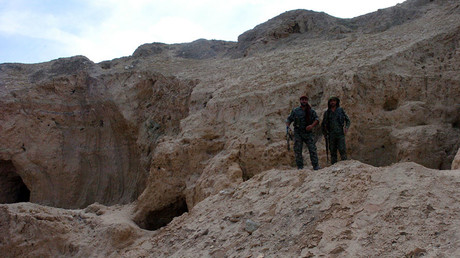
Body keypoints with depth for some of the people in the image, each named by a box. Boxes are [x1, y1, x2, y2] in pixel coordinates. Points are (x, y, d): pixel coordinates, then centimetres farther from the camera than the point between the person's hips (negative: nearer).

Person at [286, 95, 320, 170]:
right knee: (297, 150, -2)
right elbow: (289, 119, 13)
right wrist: (287, 126, -7)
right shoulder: (295, 111, 8)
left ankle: (316, 166, 0)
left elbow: (317, 119, -1)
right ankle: (300, 167, 5)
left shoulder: (311, 111, 7)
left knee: (312, 149, -6)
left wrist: (312, 125, -19)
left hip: (308, 133, 0)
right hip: (298, 133, 0)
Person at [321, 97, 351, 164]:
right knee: (333, 151, 2)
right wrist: (325, 133, 9)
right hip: (331, 135, 2)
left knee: (342, 150, -12)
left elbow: (347, 120, 13)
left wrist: (346, 128, -4)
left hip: (340, 134, -2)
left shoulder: (341, 110, 7)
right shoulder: (327, 113, 10)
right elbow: (323, 124, 19)